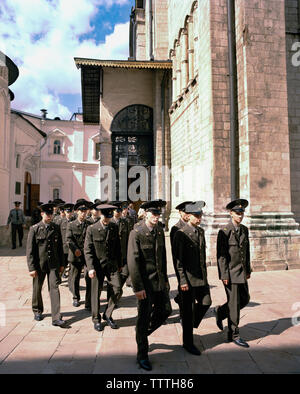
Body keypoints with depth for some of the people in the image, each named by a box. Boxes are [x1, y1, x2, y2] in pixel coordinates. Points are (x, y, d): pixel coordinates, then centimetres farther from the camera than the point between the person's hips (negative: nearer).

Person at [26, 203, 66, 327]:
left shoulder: (56, 228, 3)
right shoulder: (34, 229, -6)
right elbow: (29, 250, -7)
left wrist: (62, 264, 10)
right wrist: (31, 268, -10)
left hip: (53, 264, 1)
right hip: (39, 265, -1)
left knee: (54, 288, -5)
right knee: (37, 289, 15)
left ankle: (56, 318, -3)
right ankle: (37, 311, 39)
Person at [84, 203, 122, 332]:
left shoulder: (114, 227, 4)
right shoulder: (92, 229, -7)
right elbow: (87, 250, -7)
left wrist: (119, 264, 14)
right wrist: (90, 267, -14)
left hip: (112, 265, 3)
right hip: (97, 266, -3)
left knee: (117, 290, -2)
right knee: (96, 293, 7)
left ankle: (107, 315, 21)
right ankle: (96, 319, 27)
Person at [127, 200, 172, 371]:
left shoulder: (160, 231, 5)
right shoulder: (136, 233, -15)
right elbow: (133, 262, -16)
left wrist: (165, 279, 14)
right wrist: (138, 287, -17)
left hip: (160, 281, 7)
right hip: (145, 282, -6)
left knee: (165, 311, 14)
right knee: (144, 317, 5)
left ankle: (142, 333, 38)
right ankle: (142, 355, 25)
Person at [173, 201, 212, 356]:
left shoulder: (201, 231, 9)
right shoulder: (181, 234, -14)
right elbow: (178, 260, -14)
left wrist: (205, 274, 16)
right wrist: (183, 281, -16)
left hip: (201, 277, 7)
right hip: (188, 278, -7)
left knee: (206, 302, 11)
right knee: (187, 310, 6)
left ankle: (191, 325, 37)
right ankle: (188, 342, 23)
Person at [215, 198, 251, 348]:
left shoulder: (244, 229, 8)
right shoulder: (224, 231, -14)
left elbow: (247, 251, 15)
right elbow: (221, 255, -14)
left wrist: (248, 270, 14)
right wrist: (224, 275, -16)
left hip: (242, 272, 7)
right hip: (230, 272, -7)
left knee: (245, 299, 14)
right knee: (234, 304, 2)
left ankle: (220, 311, 33)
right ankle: (233, 335, 19)